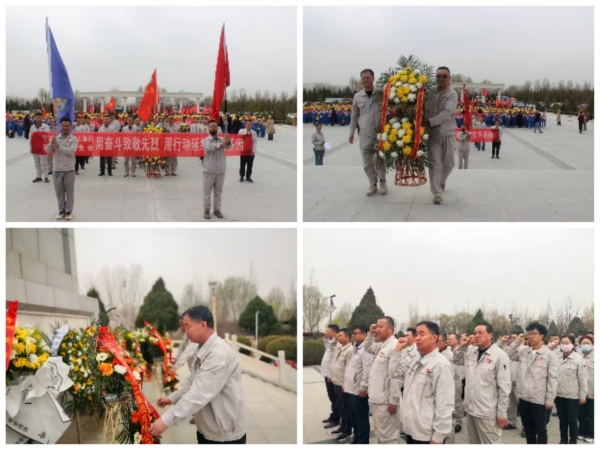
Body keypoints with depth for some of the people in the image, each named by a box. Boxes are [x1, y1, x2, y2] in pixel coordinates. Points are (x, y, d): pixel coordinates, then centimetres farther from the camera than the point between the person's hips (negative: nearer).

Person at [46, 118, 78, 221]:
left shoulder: (73, 139, -2)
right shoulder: (56, 138, 7)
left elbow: (71, 151, -17)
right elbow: (48, 151, 0)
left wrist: (59, 146, -22)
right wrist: (51, 143, -19)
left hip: (69, 169, -3)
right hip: (57, 169, 3)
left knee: (69, 191, 4)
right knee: (59, 191, 9)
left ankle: (69, 211, 14)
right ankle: (61, 210, 19)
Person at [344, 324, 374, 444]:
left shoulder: (366, 349, -16)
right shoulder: (356, 348, 16)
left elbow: (368, 370, -22)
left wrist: (363, 387, -22)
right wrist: (346, 385, 19)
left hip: (359, 391, -10)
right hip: (352, 389, 10)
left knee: (361, 419, -1)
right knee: (354, 418, 17)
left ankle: (363, 443, 6)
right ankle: (356, 440, 27)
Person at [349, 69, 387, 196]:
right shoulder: (358, 96, 5)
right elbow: (354, 116, 15)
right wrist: (352, 132, 14)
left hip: (380, 134, -3)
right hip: (365, 135, 3)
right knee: (367, 162, 6)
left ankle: (382, 182, 23)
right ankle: (373, 184, 20)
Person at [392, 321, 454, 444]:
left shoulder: (441, 364, -15)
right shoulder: (415, 362, 11)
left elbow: (444, 404, -18)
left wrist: (438, 436, -19)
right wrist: (398, 350, 13)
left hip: (428, 435, -8)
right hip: (411, 430, 8)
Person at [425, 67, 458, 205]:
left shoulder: (452, 94, -5)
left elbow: (446, 113, -18)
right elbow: (424, 109, 2)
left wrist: (430, 122, -23)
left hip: (448, 133, 0)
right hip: (433, 134, 0)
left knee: (448, 163, 11)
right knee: (435, 164, -2)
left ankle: (441, 183, 39)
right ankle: (437, 194, 1)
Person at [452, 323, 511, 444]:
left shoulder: (499, 355, -13)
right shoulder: (471, 352, 6)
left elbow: (504, 387, -12)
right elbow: (456, 361, 24)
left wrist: (502, 413, -12)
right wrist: (461, 347, 6)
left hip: (488, 412, -7)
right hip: (470, 409, 7)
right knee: (473, 443, 19)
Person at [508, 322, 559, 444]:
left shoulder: (549, 354, -8)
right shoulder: (523, 351, 6)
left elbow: (553, 379, -9)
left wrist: (550, 399, -11)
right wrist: (517, 341, 1)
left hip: (538, 399, -5)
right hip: (523, 397, 5)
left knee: (540, 429, 7)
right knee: (528, 428, 17)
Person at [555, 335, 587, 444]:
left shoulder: (578, 359, -9)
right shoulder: (558, 359, 5)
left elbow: (583, 378, -8)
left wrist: (582, 395, -9)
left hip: (572, 395, -4)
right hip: (559, 395, 5)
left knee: (572, 420, 4)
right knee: (562, 419, 13)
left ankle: (573, 441, 16)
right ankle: (563, 440, 25)